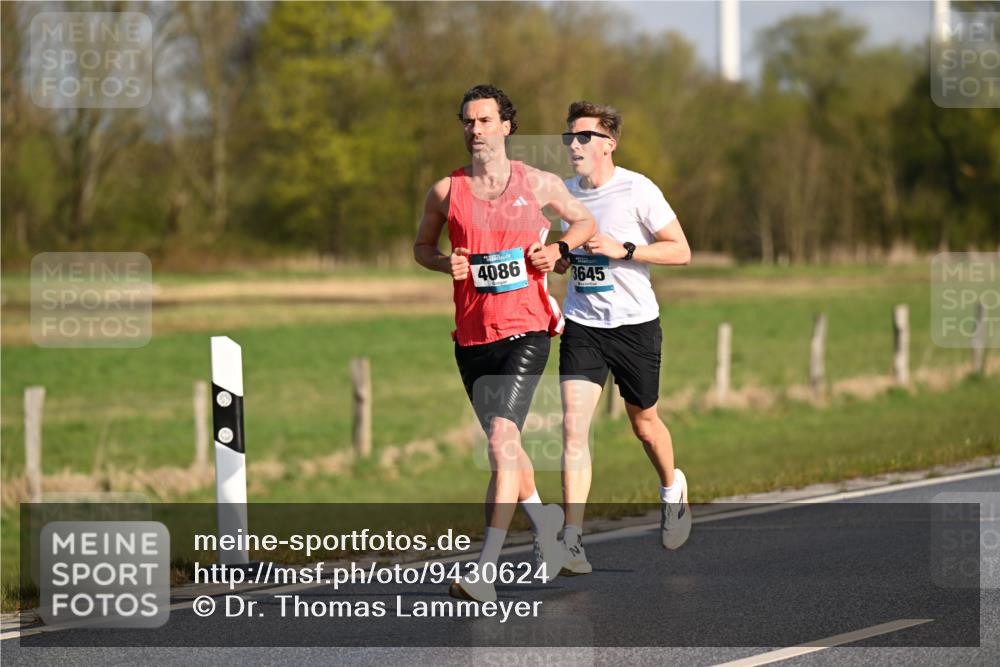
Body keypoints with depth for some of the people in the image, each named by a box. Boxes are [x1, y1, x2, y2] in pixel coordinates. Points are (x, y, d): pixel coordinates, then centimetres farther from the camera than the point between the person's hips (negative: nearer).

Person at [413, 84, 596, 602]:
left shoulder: (537, 183, 2)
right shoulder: (446, 191, 4)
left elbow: (584, 221, 17)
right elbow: (422, 245, 19)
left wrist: (559, 248, -3)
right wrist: (445, 262, -4)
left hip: (525, 331, -4)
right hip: (471, 336, 4)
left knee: (502, 439, -20)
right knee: (504, 446, 16)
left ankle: (484, 570, -25)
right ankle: (542, 515, 46)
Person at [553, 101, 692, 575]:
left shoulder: (638, 190, -11)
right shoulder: (565, 193, 5)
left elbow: (680, 251, -9)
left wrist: (623, 250, -20)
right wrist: (558, 259, -2)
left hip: (634, 323, -3)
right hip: (580, 325, 3)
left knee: (643, 423, 13)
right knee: (573, 426, -13)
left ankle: (672, 488, 47)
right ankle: (572, 544, -16)